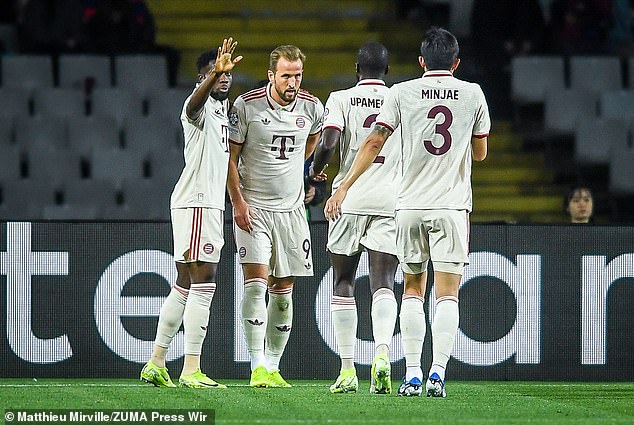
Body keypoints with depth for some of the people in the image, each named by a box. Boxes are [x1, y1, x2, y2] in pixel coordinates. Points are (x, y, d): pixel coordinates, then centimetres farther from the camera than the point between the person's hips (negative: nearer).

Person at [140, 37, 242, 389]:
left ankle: (156, 364, 17)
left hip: (209, 203, 10)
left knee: (184, 286, 13)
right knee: (203, 284, -12)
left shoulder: (223, 107, 21)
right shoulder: (200, 106, -10)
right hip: (197, 203, -10)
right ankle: (191, 370, -14)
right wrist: (215, 73, -56)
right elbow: (195, 102, -37)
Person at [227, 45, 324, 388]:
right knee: (256, 282, -14)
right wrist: (238, 201, -10)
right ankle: (258, 366, -16)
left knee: (283, 291, 4)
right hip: (253, 207, -4)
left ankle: (272, 366, 11)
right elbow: (229, 157, -4)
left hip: (291, 208, 4)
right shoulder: (247, 105, -9)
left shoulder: (312, 107, 1)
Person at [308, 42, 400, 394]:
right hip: (390, 202, 1)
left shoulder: (341, 100, 1)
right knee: (383, 284, -3)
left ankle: (348, 370, 6)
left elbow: (328, 143, -13)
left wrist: (314, 172, 7)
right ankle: (382, 352, -28)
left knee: (344, 283, 9)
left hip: (350, 201, -1)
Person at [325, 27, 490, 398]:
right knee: (447, 293, -1)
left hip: (411, 205, 1)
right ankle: (437, 372, -13)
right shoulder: (472, 94, 4)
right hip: (453, 206, -1)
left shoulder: (403, 93, 1)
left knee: (413, 288, 12)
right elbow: (480, 153, 13)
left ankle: (413, 374, 6)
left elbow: (375, 143, -3)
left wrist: (344, 187, -1)